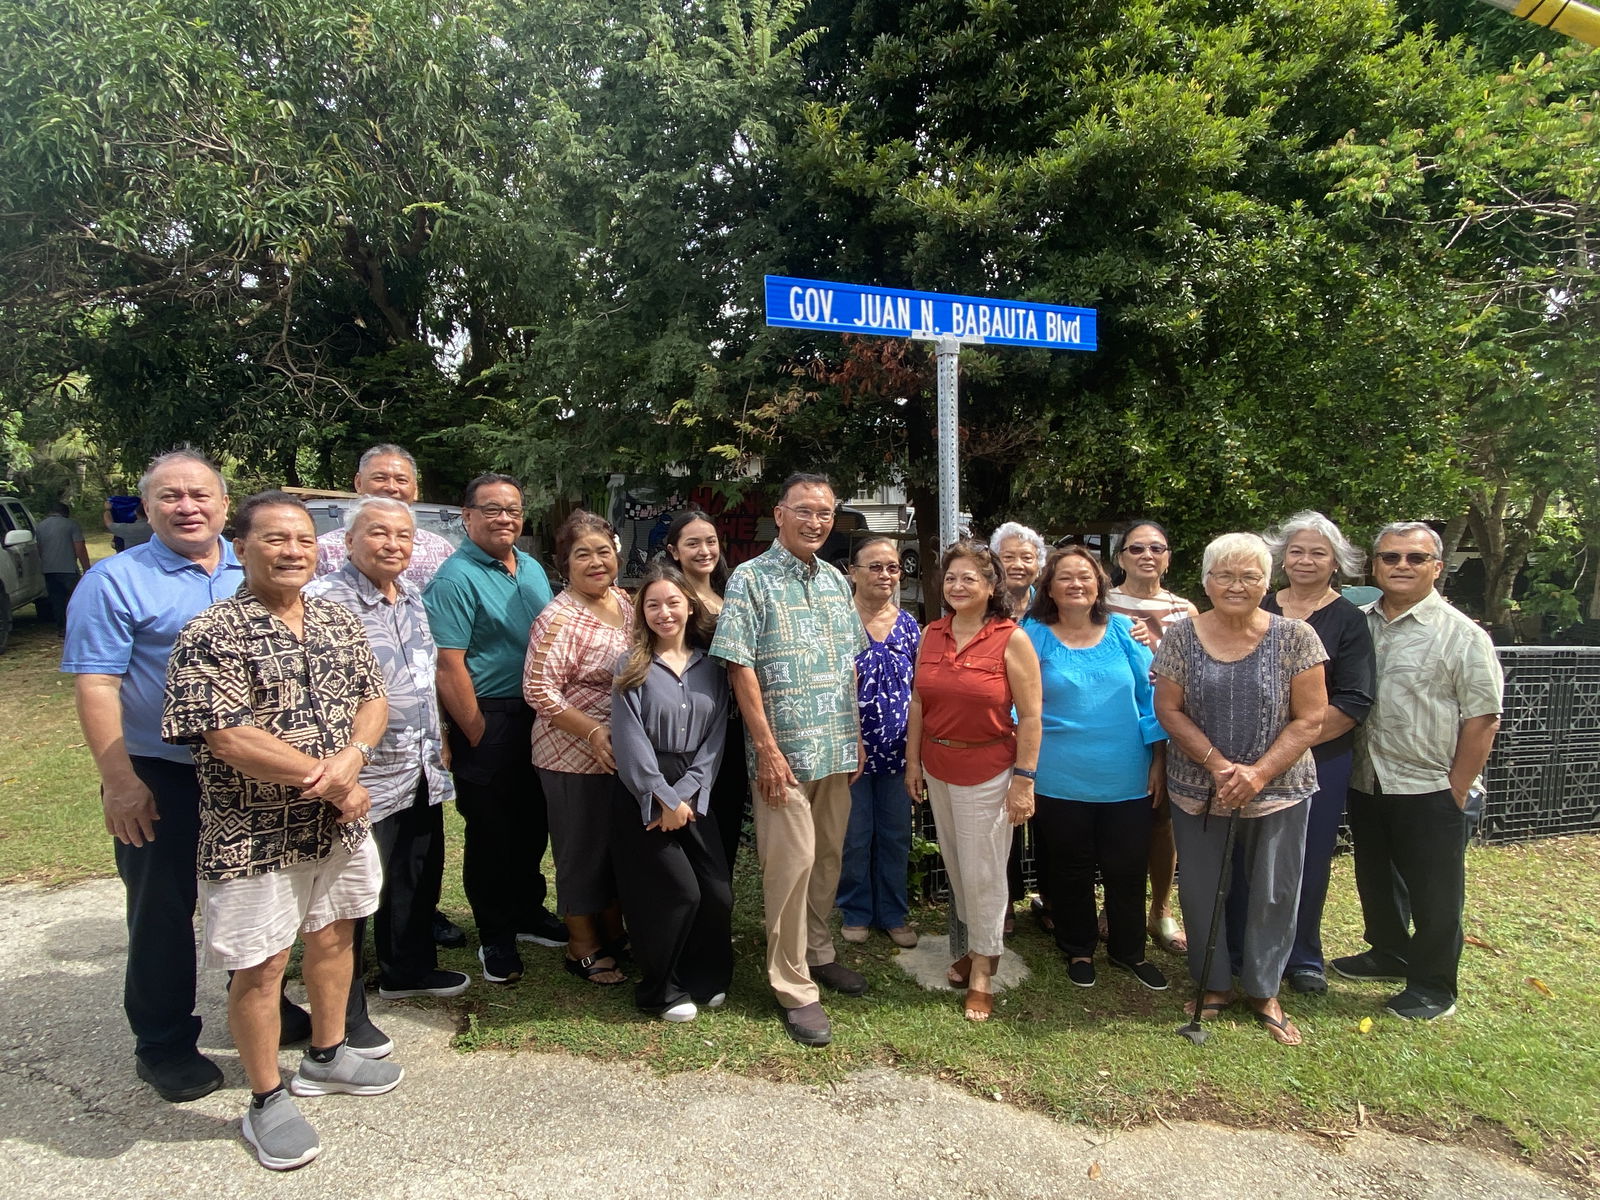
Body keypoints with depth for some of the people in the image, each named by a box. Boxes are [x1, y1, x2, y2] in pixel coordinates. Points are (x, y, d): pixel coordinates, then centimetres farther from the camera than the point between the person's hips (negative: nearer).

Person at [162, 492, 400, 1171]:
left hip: (338, 825, 6)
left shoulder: (339, 623, 4)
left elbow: (373, 698, 6)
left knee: (333, 936, 20)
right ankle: (267, 1102, 26)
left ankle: (326, 1056, 42)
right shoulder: (212, 636, -17)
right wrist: (328, 780, -18)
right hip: (255, 835, -6)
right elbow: (227, 737, -23)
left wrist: (352, 756, -16)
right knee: (260, 966, 7)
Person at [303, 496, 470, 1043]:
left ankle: (408, 970, 42)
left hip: (422, 771, 8)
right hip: (367, 778, -8)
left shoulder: (412, 595, 10)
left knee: (418, 880, 22)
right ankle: (344, 1016, 20)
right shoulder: (326, 600, -17)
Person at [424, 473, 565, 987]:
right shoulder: (455, 579, -13)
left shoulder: (533, 570, 11)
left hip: (536, 716, 7)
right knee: (491, 832, 5)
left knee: (533, 823, 18)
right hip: (489, 719, -7)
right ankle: (495, 938, 21)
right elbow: (448, 665, -18)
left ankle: (528, 912, 36)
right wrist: (478, 734, -17)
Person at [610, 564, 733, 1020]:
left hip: (693, 792, 3)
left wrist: (685, 794, -9)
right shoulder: (633, 666, -3)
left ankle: (706, 979, 26)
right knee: (678, 893, -4)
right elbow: (630, 739, -9)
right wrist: (664, 798, -12)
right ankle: (662, 991, 18)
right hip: (644, 794, -3)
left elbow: (715, 737, 1)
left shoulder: (710, 666, 6)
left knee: (717, 892, 1)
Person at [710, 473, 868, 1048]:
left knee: (829, 855, 16)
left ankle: (817, 951, 35)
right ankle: (793, 987, 11)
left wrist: (855, 732, 12)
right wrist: (767, 748, -16)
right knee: (792, 861, -2)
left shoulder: (836, 581, 11)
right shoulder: (750, 579, -9)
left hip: (837, 748, 6)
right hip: (785, 751, -6)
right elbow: (740, 668, -13)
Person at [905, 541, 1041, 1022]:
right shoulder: (931, 635, 3)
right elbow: (918, 703, 8)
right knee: (956, 869, 15)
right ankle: (972, 946, 35)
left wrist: (1024, 779, -13)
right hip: (937, 769, 5)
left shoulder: (1011, 639, -11)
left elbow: (1030, 716, -11)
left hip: (988, 772, -5)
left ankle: (982, 972, 19)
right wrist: (912, 760, 7)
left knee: (983, 874, 3)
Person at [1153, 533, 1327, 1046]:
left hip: (1278, 790, -1)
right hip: (1197, 790, 1)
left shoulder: (1295, 637, -6)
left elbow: (1309, 718, -7)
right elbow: (1168, 709, -4)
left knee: (1273, 893, 10)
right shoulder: (1182, 636, -3)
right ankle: (1214, 984, 31)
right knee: (1201, 890, 10)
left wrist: (1259, 773, -17)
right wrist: (1217, 764, -16)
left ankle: (1263, 991, 31)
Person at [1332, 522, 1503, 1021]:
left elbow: (1483, 721, -12)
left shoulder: (1461, 635, -10)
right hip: (1366, 786, 5)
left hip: (1431, 791, -5)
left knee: (1434, 895, 8)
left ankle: (1433, 985, 26)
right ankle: (1389, 953, 42)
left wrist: (1456, 793, -13)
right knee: (1376, 881, 21)